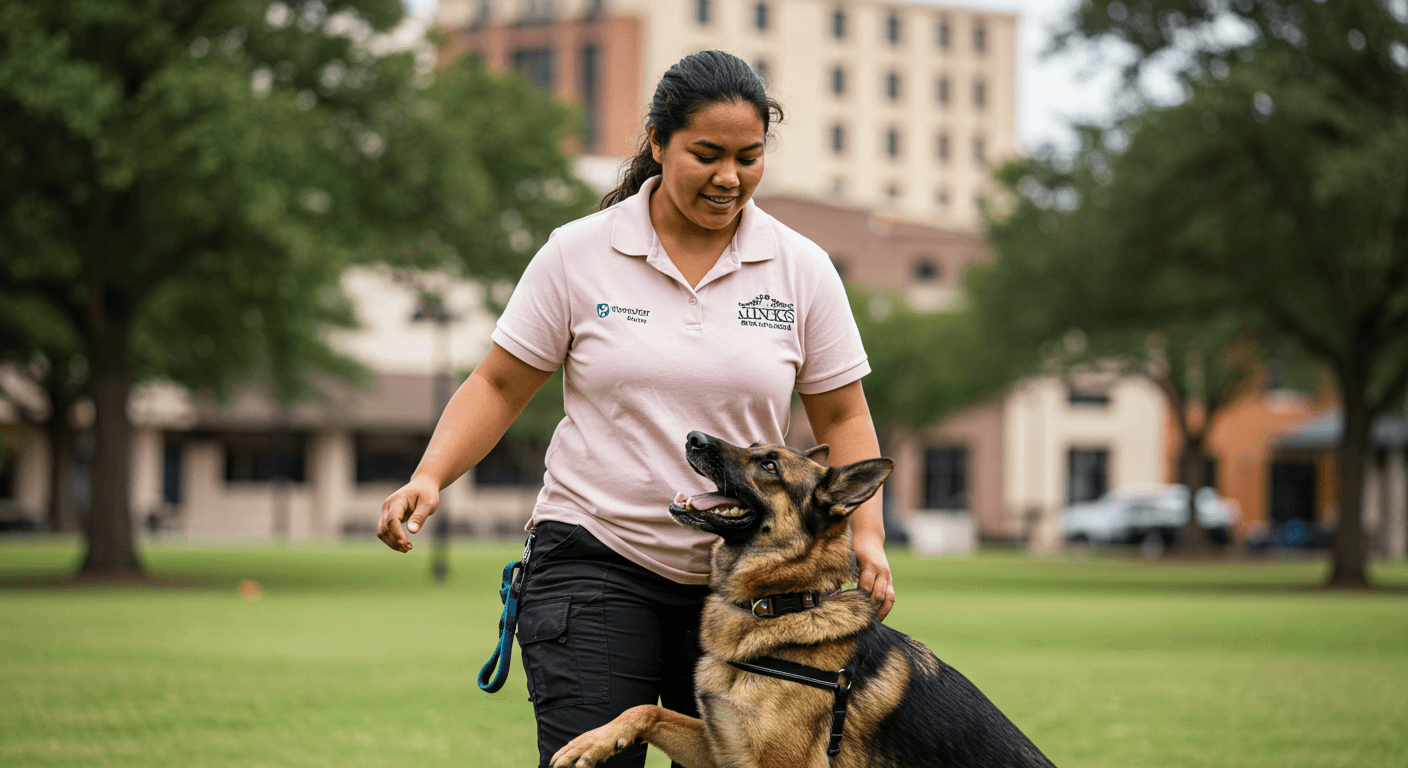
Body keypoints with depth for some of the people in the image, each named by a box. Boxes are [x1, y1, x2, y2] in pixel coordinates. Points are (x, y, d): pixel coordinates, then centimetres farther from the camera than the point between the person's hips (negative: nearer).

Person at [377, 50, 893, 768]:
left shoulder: (801, 270, 3)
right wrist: (429, 477, -11)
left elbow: (842, 417, 9)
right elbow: (498, 387, 4)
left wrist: (867, 534, -5)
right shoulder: (579, 255, -2)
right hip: (594, 564, -2)